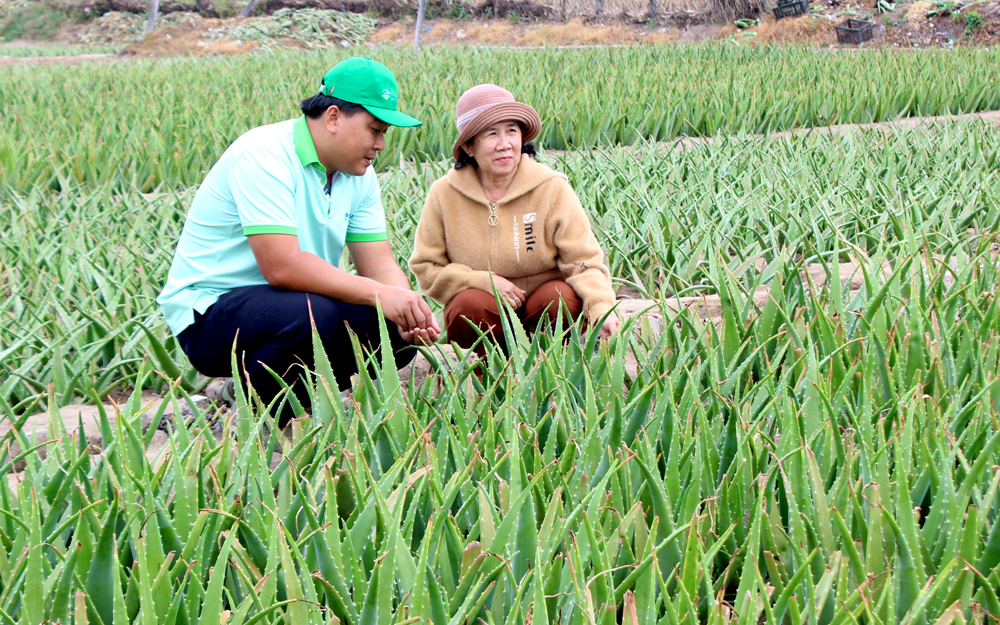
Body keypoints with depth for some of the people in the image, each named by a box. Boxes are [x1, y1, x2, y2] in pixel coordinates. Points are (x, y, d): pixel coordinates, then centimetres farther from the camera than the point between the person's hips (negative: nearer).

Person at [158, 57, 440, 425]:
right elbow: (282, 267, -31)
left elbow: (379, 264, 0)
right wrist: (379, 294, -32)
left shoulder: (358, 174, 5)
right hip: (209, 311, -8)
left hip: (285, 302, 8)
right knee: (312, 314, -36)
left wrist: (410, 309, -22)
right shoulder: (264, 156, -21)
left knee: (400, 332, -10)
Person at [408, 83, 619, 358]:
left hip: (543, 306, 0)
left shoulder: (552, 189, -10)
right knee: (467, 305, -31)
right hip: (485, 312, 0)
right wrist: (483, 281, -18)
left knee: (561, 298, -30)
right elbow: (425, 267, -2)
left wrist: (602, 310, -33)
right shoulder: (444, 194, -7)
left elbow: (584, 261, -13)